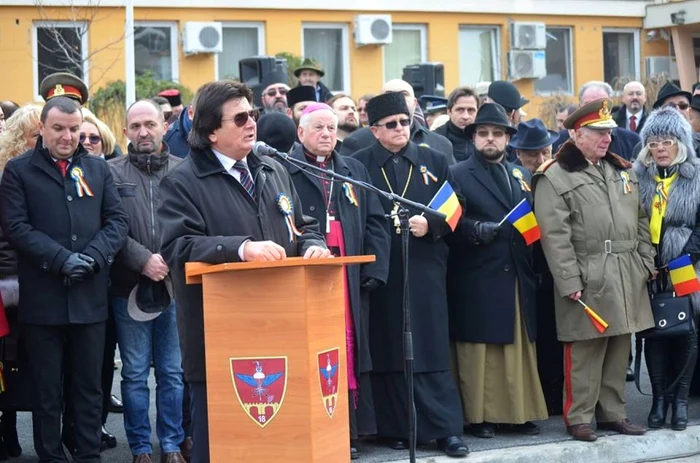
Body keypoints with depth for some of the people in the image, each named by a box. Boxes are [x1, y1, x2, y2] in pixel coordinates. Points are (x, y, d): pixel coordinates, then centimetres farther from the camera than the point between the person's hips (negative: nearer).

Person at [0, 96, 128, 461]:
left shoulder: (98, 168, 12)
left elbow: (117, 220, 6)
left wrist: (93, 256, -12)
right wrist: (62, 258, -17)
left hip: (90, 295, 3)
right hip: (42, 297, -2)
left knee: (89, 385, 9)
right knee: (47, 388, 6)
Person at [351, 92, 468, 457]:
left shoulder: (435, 162, 10)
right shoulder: (358, 165, 3)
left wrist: (430, 224, -10)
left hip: (425, 270, 1)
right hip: (381, 272, -1)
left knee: (432, 349, -1)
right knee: (388, 351, 4)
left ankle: (446, 428, 2)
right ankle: (396, 427, 12)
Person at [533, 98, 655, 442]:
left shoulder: (622, 170, 16)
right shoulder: (554, 177, -7)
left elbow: (640, 221, 19)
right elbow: (555, 236, -12)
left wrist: (646, 262, 11)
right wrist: (569, 282, -16)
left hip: (626, 277, 6)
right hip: (587, 280, -6)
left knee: (619, 348, 11)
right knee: (585, 351, -2)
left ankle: (612, 413, 21)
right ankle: (578, 418, 7)